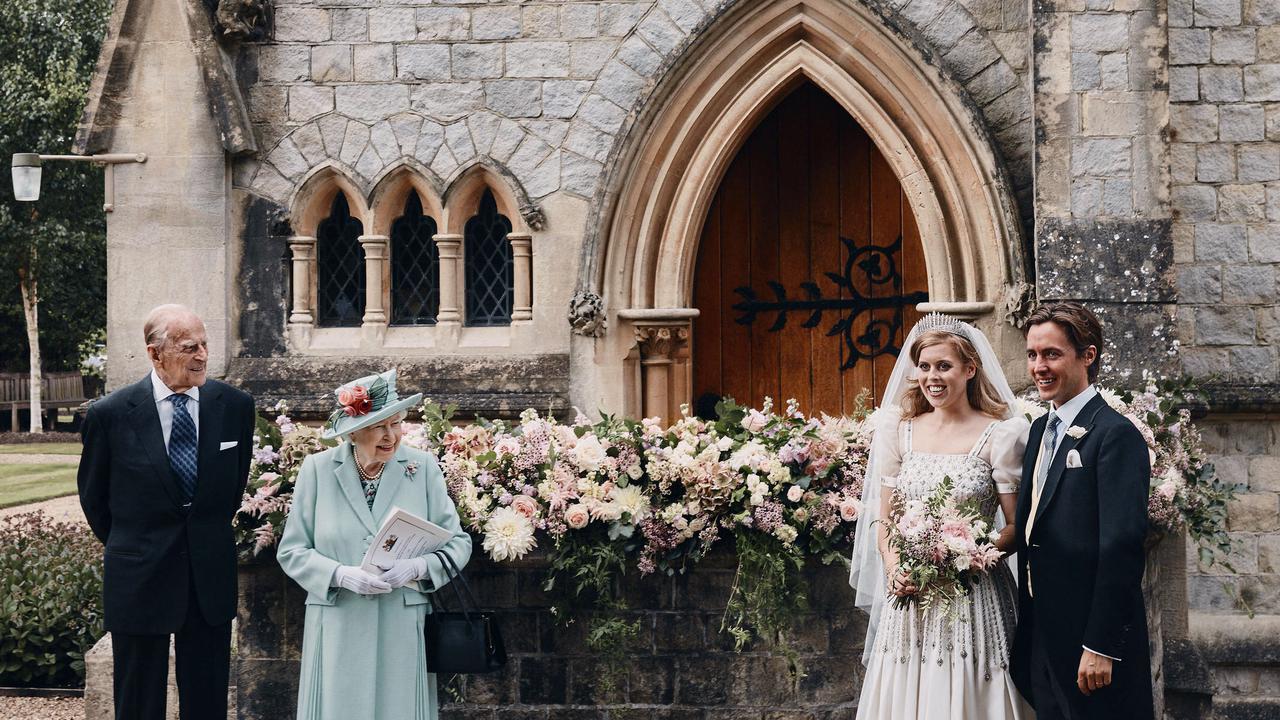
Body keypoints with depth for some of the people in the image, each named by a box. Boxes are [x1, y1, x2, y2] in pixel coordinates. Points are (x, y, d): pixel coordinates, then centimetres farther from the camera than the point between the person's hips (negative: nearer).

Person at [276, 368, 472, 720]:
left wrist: (418, 567, -15)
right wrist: (342, 575, -14)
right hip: (338, 632, 0)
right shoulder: (317, 469, 2)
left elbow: (458, 542, 4)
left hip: (404, 632, 1)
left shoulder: (423, 467, 3)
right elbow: (291, 551, 2)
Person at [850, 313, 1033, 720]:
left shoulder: (999, 435, -5)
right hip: (908, 597, 3)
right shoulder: (900, 430, 7)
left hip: (974, 595, -3)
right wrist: (894, 568, -9)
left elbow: (1017, 527, -4)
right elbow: (883, 520, 10)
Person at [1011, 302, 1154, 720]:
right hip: (1041, 635, 8)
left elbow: (1123, 547, -20)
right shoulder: (1041, 430, 13)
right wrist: (1026, 630, 14)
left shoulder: (1115, 435, -14)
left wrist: (1100, 647, -22)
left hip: (1091, 636, -8)